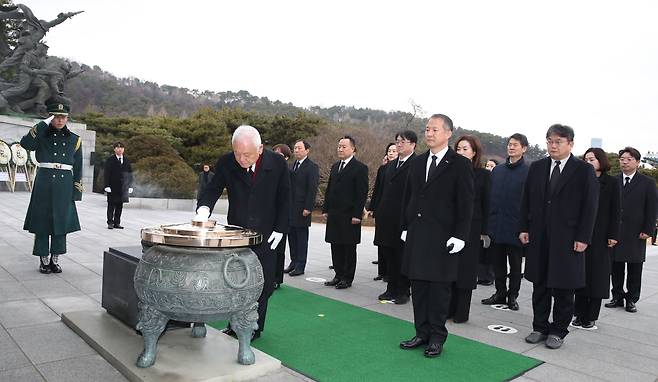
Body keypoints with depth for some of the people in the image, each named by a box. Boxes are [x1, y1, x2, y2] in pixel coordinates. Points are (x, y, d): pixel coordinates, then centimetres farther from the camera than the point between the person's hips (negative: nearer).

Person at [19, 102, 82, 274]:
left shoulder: (74, 140, 8)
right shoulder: (42, 135, 5)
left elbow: (78, 168, 8)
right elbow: (25, 143, -17)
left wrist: (77, 191, 3)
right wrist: (44, 124, -16)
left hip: (64, 185, 1)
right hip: (44, 183, -1)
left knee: (61, 221, 4)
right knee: (42, 221, 2)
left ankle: (55, 259, 15)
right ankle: (43, 260, 13)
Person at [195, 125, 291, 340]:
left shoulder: (277, 163, -10)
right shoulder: (226, 163, -8)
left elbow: (284, 199, -3)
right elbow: (212, 190, -4)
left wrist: (280, 229, -7)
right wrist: (204, 208, -25)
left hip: (266, 234, -1)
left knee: (262, 284, 7)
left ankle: (254, 327, 22)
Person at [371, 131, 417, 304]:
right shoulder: (390, 165, 16)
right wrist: (378, 212, 12)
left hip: (404, 220, -7)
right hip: (387, 218, 8)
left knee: (402, 256, 4)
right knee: (389, 256, 14)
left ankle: (403, 291, 17)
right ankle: (391, 289, 26)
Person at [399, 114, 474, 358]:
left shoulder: (460, 165, -4)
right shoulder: (417, 163, 12)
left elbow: (466, 204, -7)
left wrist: (460, 235, -12)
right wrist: (406, 227, 11)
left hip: (443, 237, -5)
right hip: (416, 236, 6)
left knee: (439, 288, 4)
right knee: (418, 287, 11)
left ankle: (437, 337, 18)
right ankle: (422, 333, 24)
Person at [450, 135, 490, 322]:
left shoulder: (482, 174, 0)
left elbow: (485, 204, 1)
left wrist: (485, 231, -3)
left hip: (471, 228, -2)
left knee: (466, 269, 5)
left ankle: (462, 312, 15)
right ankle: (449, 309, 18)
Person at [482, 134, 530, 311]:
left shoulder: (529, 172, -6)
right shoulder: (497, 170, 10)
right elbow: (490, 198, 11)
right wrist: (487, 224, 6)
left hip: (515, 228, -4)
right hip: (496, 227, 5)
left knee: (515, 265, 9)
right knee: (497, 262, 13)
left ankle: (512, 296, 23)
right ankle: (500, 293, 27)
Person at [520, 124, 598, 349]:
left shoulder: (584, 170, -2)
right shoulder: (537, 168, 8)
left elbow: (590, 207, -4)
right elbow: (526, 201, 11)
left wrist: (583, 237, -9)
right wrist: (524, 228, 4)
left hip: (567, 240, -3)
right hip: (539, 238, 3)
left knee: (563, 288, 6)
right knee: (540, 286, 11)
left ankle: (558, 331, 19)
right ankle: (540, 327, 23)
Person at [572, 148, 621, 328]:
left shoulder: (612, 183, 0)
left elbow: (616, 211, -2)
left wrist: (613, 236, -9)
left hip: (601, 238, -2)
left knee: (597, 276, 4)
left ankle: (591, 317, 12)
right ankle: (580, 315, 15)